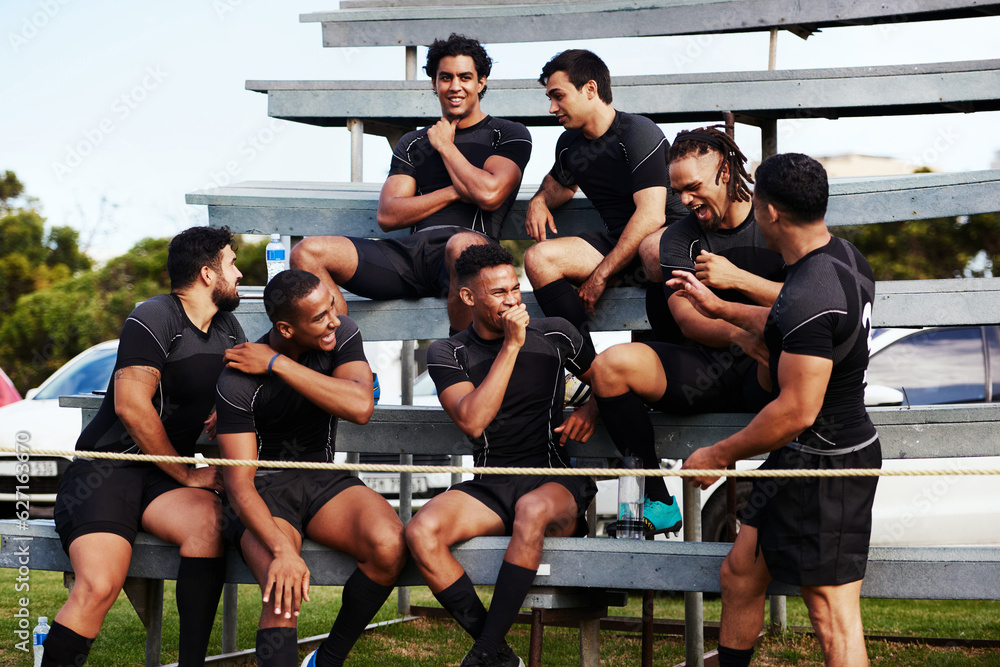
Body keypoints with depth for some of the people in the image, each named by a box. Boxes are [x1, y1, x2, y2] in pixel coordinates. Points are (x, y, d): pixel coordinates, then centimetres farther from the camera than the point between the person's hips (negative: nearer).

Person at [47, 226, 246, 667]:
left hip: (164, 477, 6)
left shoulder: (227, 328, 16)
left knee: (208, 519, -30)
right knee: (100, 585, -30)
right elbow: (131, 406, -16)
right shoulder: (154, 319, -9)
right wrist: (185, 475, -8)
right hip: (104, 469, -6)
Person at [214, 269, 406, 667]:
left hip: (323, 479, 4)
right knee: (284, 594, -35)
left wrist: (278, 365, -25)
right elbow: (239, 483, -21)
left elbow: (360, 408, -24)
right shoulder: (239, 382, -18)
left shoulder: (341, 334, -6)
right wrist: (282, 550, -38)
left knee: (390, 547, -28)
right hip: (263, 490, -4)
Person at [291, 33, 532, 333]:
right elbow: (387, 215, 12)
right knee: (307, 252, -14)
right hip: (412, 250, 5)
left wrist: (445, 146, 7)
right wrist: (455, 193, 0)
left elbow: (489, 194, -7)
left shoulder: (509, 135, 13)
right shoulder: (413, 144, 26)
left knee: (462, 246, -44)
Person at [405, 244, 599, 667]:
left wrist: (591, 409, -3)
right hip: (489, 487, 2)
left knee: (532, 510, -39)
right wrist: (511, 346, -14)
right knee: (421, 532, -28)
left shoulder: (555, 336, 6)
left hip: (556, 483, -2)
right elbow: (472, 422, -13)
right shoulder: (448, 354, 4)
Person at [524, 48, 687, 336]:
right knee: (538, 257, -19)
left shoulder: (638, 132, -12)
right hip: (616, 239, 7)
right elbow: (561, 182, 37)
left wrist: (601, 275, -21)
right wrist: (540, 199, 10)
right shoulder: (569, 145, 11)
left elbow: (652, 216, -20)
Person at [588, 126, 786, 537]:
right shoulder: (679, 238, 9)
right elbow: (688, 320, -5)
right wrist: (738, 335, -26)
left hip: (767, 379, -3)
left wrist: (738, 279, -15)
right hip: (707, 369, 3)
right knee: (611, 365, -22)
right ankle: (658, 502, -15)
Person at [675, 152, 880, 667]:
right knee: (740, 574, 19)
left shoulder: (809, 293, -26)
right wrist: (718, 308, 31)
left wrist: (721, 454, -13)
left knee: (833, 615, -6)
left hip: (823, 463, -10)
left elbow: (797, 411, -26)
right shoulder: (843, 256, 6)